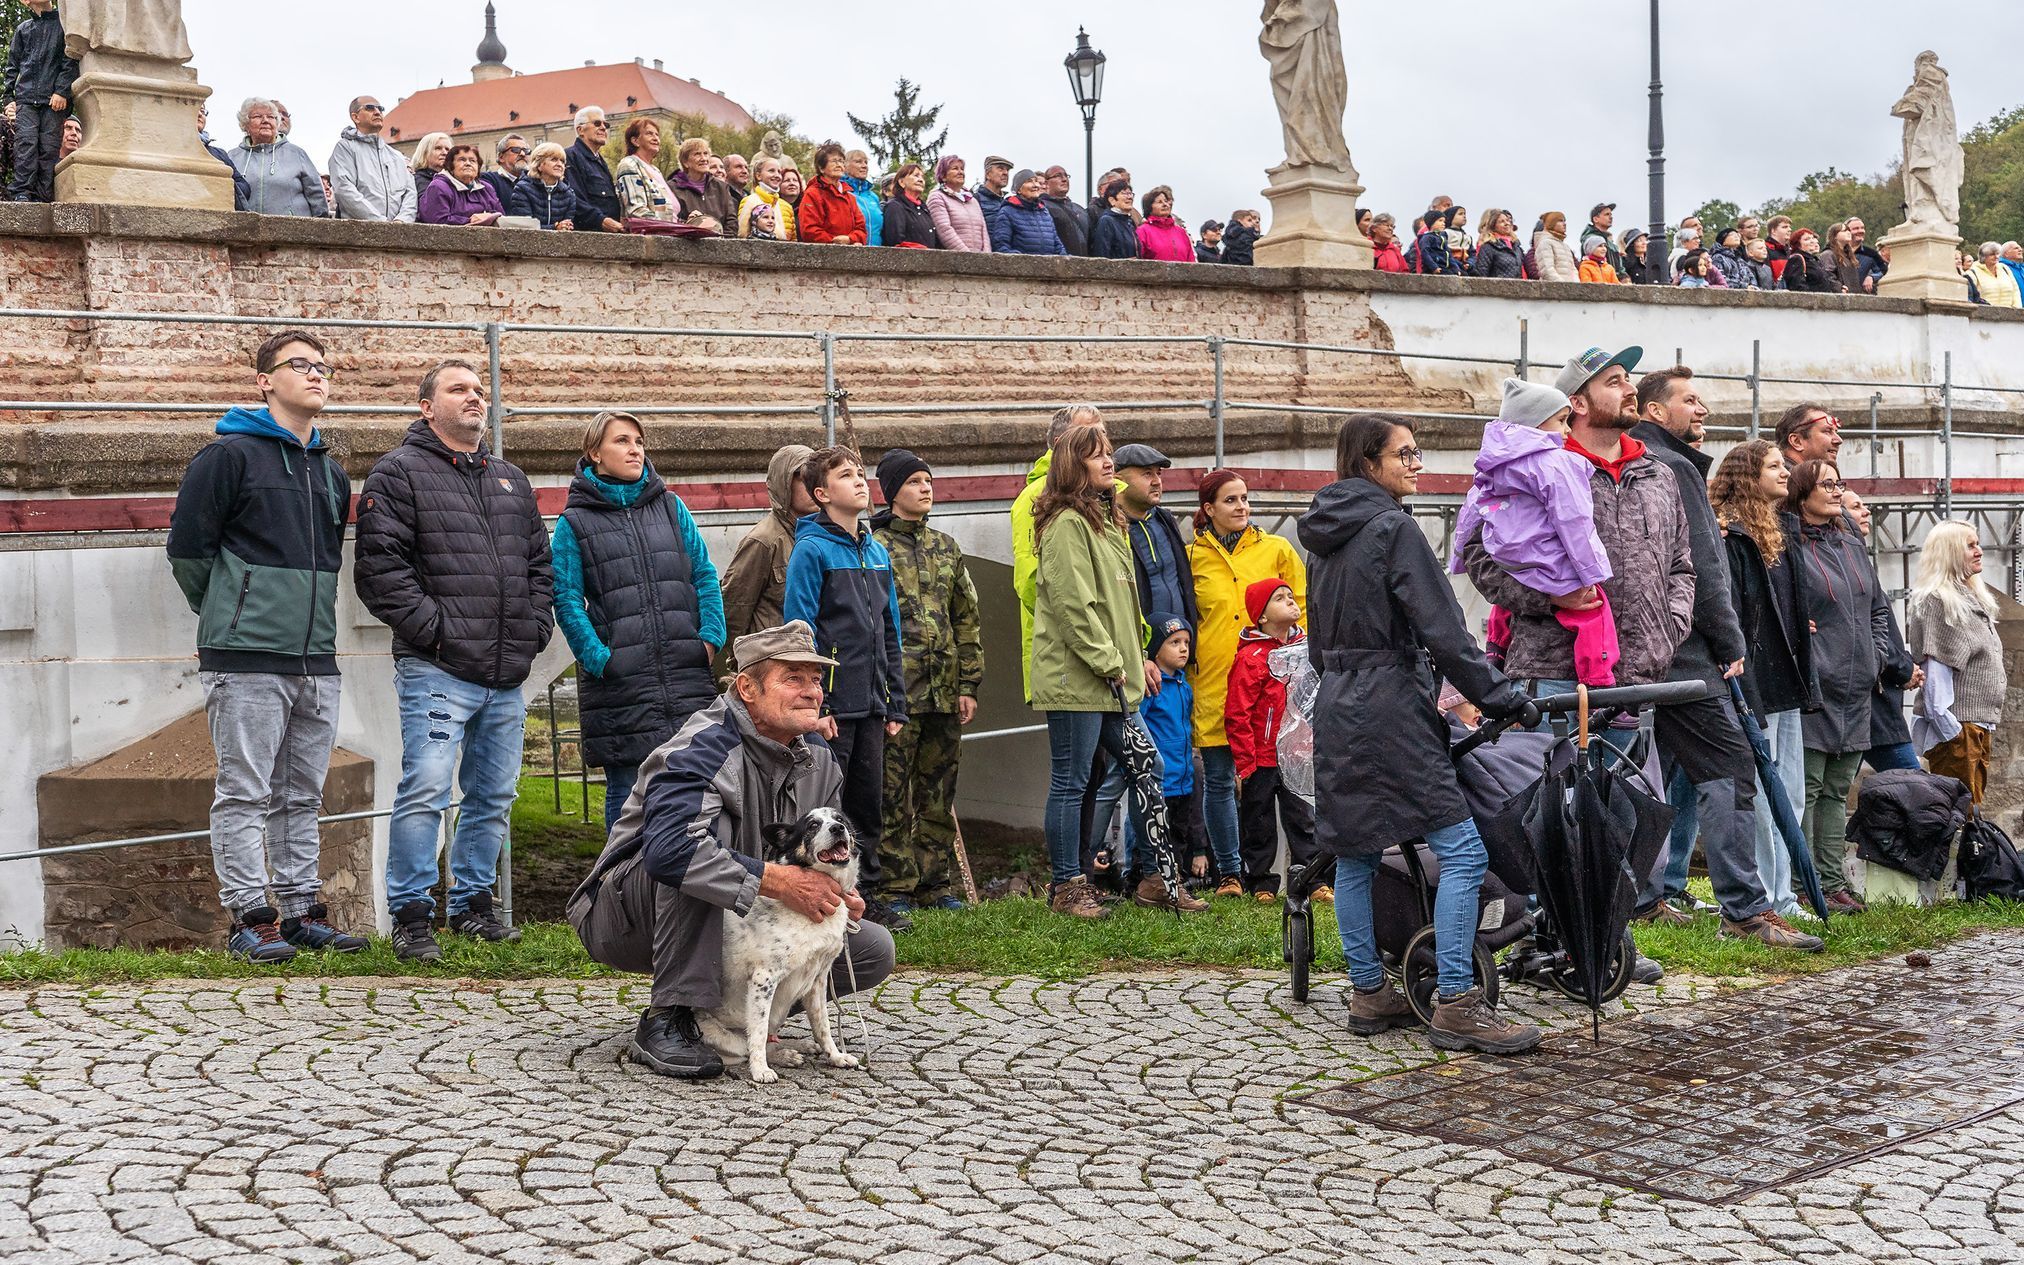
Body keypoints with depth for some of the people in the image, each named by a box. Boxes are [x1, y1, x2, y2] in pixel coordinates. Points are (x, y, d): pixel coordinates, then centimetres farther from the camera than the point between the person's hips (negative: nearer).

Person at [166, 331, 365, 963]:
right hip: (246, 657, -7)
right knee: (245, 793, -3)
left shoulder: (331, 472, 17)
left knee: (303, 795, 11)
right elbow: (187, 547, -4)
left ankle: (302, 912, 18)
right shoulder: (229, 455, -4)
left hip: (316, 660, 7)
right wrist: (227, 615, 6)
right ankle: (249, 918, 2)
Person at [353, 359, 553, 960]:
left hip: (506, 677, 7)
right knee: (426, 791, -13)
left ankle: (472, 902, 24)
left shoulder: (511, 479, 20)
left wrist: (535, 628, 10)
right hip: (438, 670, -7)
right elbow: (379, 566, -10)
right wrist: (431, 627, -15)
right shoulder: (399, 472, -1)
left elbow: (539, 563, 24)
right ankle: (411, 916, -5)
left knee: (494, 796, 12)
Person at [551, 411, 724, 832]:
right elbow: (567, 601, -2)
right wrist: (599, 659, -13)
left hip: (687, 673, 3)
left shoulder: (670, 507, 14)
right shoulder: (575, 522, 4)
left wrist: (710, 638, -2)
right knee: (627, 791, 1)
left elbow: (705, 576, 12)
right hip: (620, 683, -3)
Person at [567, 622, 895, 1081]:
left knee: (873, 950, -7)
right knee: (707, 825, -36)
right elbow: (669, 850, -42)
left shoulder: (818, 764, 2)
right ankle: (665, 1022, -31)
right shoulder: (706, 749, -24)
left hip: (737, 924, 7)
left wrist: (837, 900, -10)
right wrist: (780, 881, -39)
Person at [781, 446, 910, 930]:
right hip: (832, 705, -7)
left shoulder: (877, 552, 14)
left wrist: (896, 703, 12)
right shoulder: (811, 550, -8)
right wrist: (813, 706, -16)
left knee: (869, 804, 12)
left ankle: (866, 895, 22)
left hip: (871, 706, 7)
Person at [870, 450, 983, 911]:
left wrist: (968, 685, 9)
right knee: (894, 797, -1)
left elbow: (967, 619, 16)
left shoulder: (946, 547, 15)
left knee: (938, 794, 11)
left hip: (944, 694, 5)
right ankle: (896, 888, 6)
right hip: (896, 692, -5)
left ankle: (936, 883, 19)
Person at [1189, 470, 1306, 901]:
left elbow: (1301, 607, 10)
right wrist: (1186, 660, 5)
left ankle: (1262, 873, 10)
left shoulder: (1277, 550, 7)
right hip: (1211, 685, 0)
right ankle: (1230, 872, 16)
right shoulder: (1191, 557, 6)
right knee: (1218, 780, 5)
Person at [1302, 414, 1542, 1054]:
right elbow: (1442, 629, -15)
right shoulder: (1393, 527, -11)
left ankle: (1369, 994, 19)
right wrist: (1499, 695, -9)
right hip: (1391, 707, -9)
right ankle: (1455, 1004, -9)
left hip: (1336, 709, 9)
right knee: (1462, 850, -7)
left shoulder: (1327, 534, 14)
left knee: (1354, 855, 12)